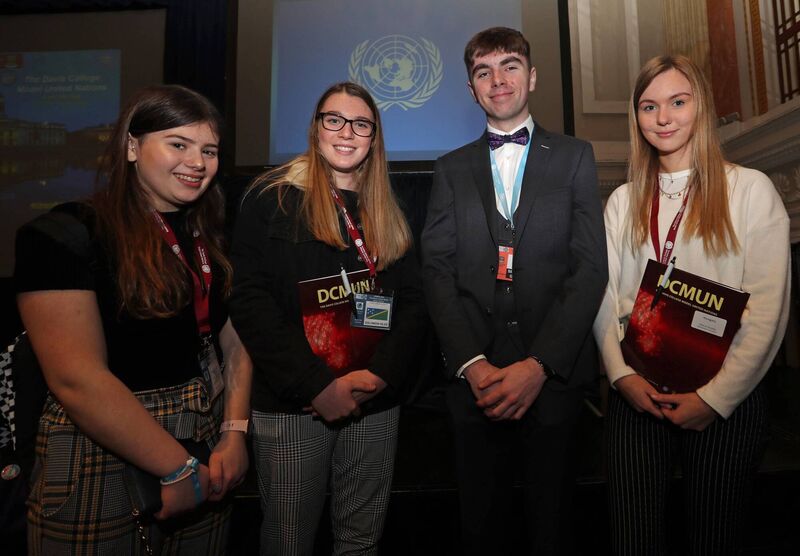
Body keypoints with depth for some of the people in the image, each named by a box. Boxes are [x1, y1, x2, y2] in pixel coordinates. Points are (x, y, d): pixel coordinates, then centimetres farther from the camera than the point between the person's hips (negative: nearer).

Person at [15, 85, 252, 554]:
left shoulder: (210, 240, 7)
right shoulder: (65, 235, -13)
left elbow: (236, 343, 4)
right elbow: (77, 378, -21)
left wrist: (235, 433, -9)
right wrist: (180, 469, -19)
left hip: (204, 442, 6)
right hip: (101, 451, -6)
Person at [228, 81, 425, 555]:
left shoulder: (389, 213, 12)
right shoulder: (271, 198, -2)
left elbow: (411, 300, 7)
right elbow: (251, 301, -9)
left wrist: (379, 374, -10)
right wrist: (318, 385, -15)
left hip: (376, 405, 4)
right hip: (290, 406, -3)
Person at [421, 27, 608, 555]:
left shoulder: (575, 157, 6)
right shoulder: (451, 169, 10)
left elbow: (590, 267, -4)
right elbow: (437, 271, 1)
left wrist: (539, 365, -14)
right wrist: (472, 364, -12)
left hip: (553, 374, -1)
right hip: (475, 376, 1)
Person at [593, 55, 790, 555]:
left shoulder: (751, 189, -1)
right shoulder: (624, 201, 9)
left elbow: (768, 310, -6)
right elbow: (606, 295, 4)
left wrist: (715, 397, -11)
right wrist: (622, 375, -8)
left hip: (726, 401, -2)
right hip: (636, 393, 2)